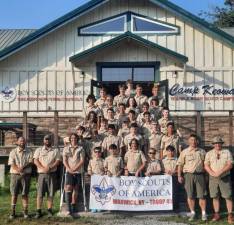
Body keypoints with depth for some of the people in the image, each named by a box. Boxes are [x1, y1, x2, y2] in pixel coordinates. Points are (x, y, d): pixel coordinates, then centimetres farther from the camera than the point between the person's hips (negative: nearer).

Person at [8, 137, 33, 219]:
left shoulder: (29, 152, 8)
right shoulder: (13, 152, 7)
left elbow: (31, 162, -2)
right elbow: (11, 163, -3)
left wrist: (23, 167, -20)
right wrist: (18, 169, -21)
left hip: (26, 174, 0)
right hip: (15, 174, 0)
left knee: (25, 194, 2)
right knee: (14, 194, 2)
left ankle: (25, 212, 7)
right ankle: (13, 212, 8)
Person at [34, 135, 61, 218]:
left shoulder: (56, 150, 11)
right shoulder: (39, 150, 12)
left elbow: (58, 161, 0)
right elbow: (35, 161, 0)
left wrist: (49, 168, -15)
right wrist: (43, 168, -15)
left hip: (52, 174, 0)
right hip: (41, 174, 0)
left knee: (51, 193, 3)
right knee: (40, 193, -4)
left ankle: (49, 210, 12)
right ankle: (38, 211, 1)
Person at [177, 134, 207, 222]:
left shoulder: (202, 152, 11)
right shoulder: (184, 152, 7)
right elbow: (180, 164, 5)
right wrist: (179, 176, -4)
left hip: (200, 175, 0)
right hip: (189, 175, 0)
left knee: (202, 195, -1)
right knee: (190, 195, 4)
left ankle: (203, 213, 9)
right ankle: (192, 212, 15)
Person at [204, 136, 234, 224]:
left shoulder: (227, 152, 1)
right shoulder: (209, 153, 6)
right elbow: (206, 166, -1)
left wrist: (220, 172, -20)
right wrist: (212, 173, -18)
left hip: (225, 178, -2)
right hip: (213, 178, 2)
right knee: (215, 197, 6)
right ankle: (217, 214, 17)